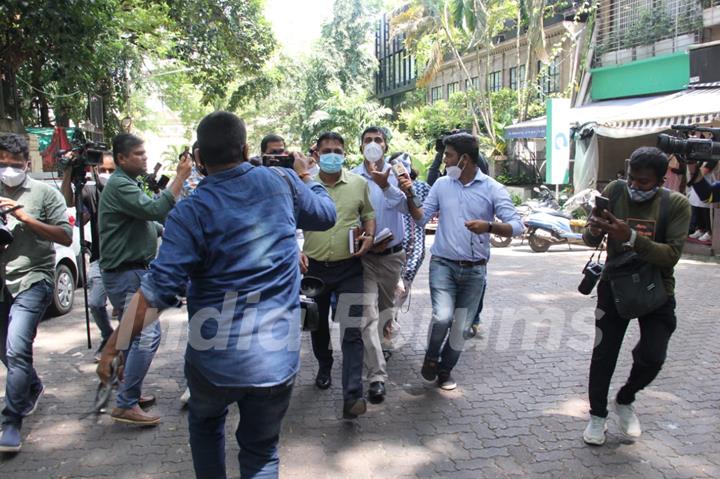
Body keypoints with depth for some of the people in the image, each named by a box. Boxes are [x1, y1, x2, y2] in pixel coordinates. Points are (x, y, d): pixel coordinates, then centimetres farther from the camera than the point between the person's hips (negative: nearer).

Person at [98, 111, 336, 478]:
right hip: (277, 358, 2)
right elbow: (326, 215, 16)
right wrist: (305, 176, 32)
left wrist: (114, 345, -6)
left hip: (214, 357, -1)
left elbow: (158, 289, -16)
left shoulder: (191, 211, -11)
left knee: (205, 423, 31)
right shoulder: (282, 182, -3)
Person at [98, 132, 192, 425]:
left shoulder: (127, 184, 19)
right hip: (125, 274, -11)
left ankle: (130, 394, 26)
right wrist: (180, 177, -26)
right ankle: (126, 406, -9)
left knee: (135, 335, 16)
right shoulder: (119, 185, -15)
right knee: (147, 336, -14)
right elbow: (155, 210, -28)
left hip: (132, 271, 11)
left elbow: (146, 220, 25)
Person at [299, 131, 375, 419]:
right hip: (314, 267, 2)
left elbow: (368, 215, 14)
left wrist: (369, 237, -6)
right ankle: (324, 367, 46)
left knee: (352, 331, -11)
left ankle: (352, 396, -12)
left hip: (349, 268, -1)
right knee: (318, 325, 19)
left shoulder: (359, 184, 1)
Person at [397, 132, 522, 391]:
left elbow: (516, 226, -13)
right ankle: (431, 357, 11)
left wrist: (488, 226, -31)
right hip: (443, 263, 0)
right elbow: (421, 219, 5)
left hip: (475, 269, 0)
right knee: (442, 317, -20)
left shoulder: (493, 189, -6)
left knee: (461, 326, 10)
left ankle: (445, 369, 34)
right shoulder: (442, 184, 2)